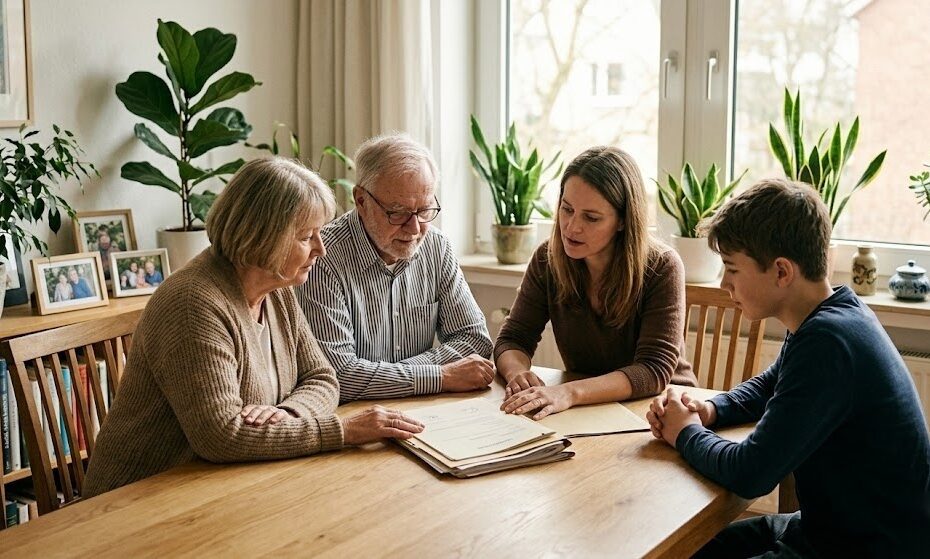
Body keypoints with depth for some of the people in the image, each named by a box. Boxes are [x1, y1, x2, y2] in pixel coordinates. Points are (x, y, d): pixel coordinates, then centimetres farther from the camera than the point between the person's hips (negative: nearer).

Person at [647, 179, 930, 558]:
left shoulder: (827, 342, -28)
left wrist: (686, 433, -8)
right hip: (831, 526, 9)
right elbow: (766, 386, 20)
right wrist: (708, 410, 0)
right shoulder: (832, 315, 2)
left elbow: (750, 475, -28)